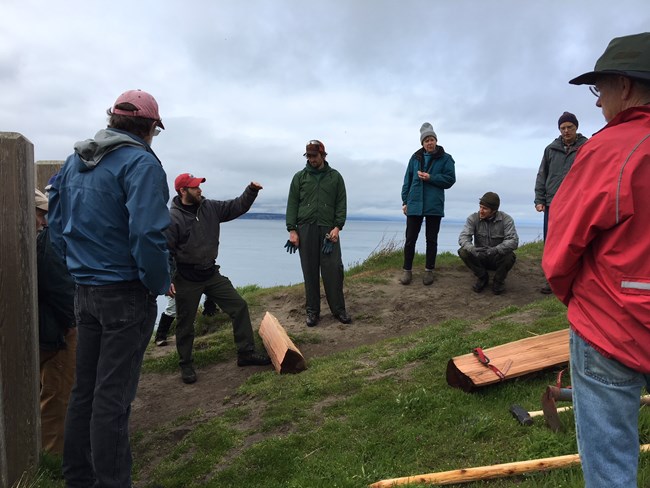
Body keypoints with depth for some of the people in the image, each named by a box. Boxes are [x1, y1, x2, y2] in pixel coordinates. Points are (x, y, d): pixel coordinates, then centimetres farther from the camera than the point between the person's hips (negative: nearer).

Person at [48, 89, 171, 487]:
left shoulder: (75, 161, 12)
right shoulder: (140, 162, -14)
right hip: (126, 294, -8)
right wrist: (160, 284, -11)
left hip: (85, 290, 8)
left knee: (85, 388, 18)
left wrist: (78, 271, 17)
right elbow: (147, 234, -24)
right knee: (114, 395, 1)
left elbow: (56, 225, 13)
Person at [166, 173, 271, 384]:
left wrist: (251, 191, -8)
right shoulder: (173, 218, -15)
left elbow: (236, 207, 7)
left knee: (239, 306, 4)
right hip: (186, 279, -6)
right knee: (185, 323, 7)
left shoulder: (210, 207, 3)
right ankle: (186, 365, 27)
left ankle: (246, 353, 15)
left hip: (211, 273, 6)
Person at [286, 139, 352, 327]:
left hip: (328, 229, 0)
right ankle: (312, 311, 12)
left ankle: (338, 309, 6)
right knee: (310, 271, 3)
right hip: (305, 229, 1)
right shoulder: (299, 177, 10)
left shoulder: (335, 176, 9)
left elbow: (341, 203, 5)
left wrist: (337, 227, -6)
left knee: (333, 269, -4)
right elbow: (292, 204, 7)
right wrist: (292, 230, -2)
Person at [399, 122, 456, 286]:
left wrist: (430, 178, -14)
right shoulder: (415, 158, 8)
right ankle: (407, 269, 13)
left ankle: (429, 270, 18)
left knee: (431, 239, 7)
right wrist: (405, 201, 5)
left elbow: (450, 179, -4)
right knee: (410, 239, 3)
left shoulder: (445, 158, 2)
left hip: (434, 206, -2)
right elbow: (407, 180, 10)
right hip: (414, 204, 2)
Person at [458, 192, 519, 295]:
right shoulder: (473, 218, -9)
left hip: (498, 258, -1)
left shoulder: (506, 219, -13)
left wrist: (495, 250, -42)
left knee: (510, 256, -33)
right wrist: (472, 249, -42)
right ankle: (482, 277, 0)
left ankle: (499, 280, -1)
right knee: (463, 252, -26)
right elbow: (463, 237, -19)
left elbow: (513, 241, -25)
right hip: (479, 258, 2)